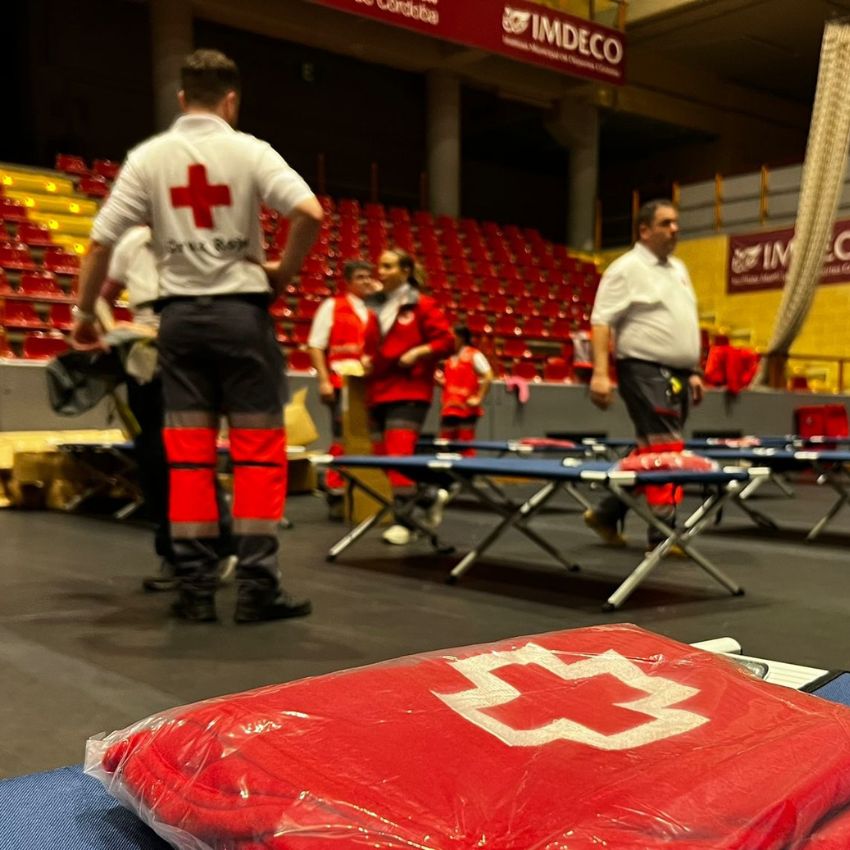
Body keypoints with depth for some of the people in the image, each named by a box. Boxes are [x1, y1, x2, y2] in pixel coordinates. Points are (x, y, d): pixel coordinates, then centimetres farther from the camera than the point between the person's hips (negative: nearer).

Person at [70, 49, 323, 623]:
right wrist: (284, 272, -2)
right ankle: (257, 585, 3)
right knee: (258, 447, 3)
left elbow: (101, 240, 1)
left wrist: (86, 311, 12)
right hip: (240, 311, -3)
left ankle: (196, 587, 9)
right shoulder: (249, 151, -2)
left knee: (188, 451, 7)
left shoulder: (148, 157, 5)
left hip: (179, 313, 3)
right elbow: (311, 213, -17)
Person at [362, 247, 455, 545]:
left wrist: (417, 353, -15)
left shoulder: (421, 305, -3)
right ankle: (430, 496, 26)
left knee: (399, 454, -17)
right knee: (383, 456, 7)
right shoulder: (375, 307, 14)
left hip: (409, 392, -7)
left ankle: (404, 520, -11)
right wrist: (366, 359, 5)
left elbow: (446, 341, -4)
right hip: (378, 392, 7)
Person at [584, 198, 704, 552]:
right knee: (663, 453, -9)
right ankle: (663, 534, -1)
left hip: (677, 374, 8)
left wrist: (693, 371, 18)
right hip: (645, 371, -8)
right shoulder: (626, 269, -7)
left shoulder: (678, 269, 18)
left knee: (652, 454, 12)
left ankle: (607, 513, 24)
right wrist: (600, 373, -24)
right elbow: (601, 322, -14)